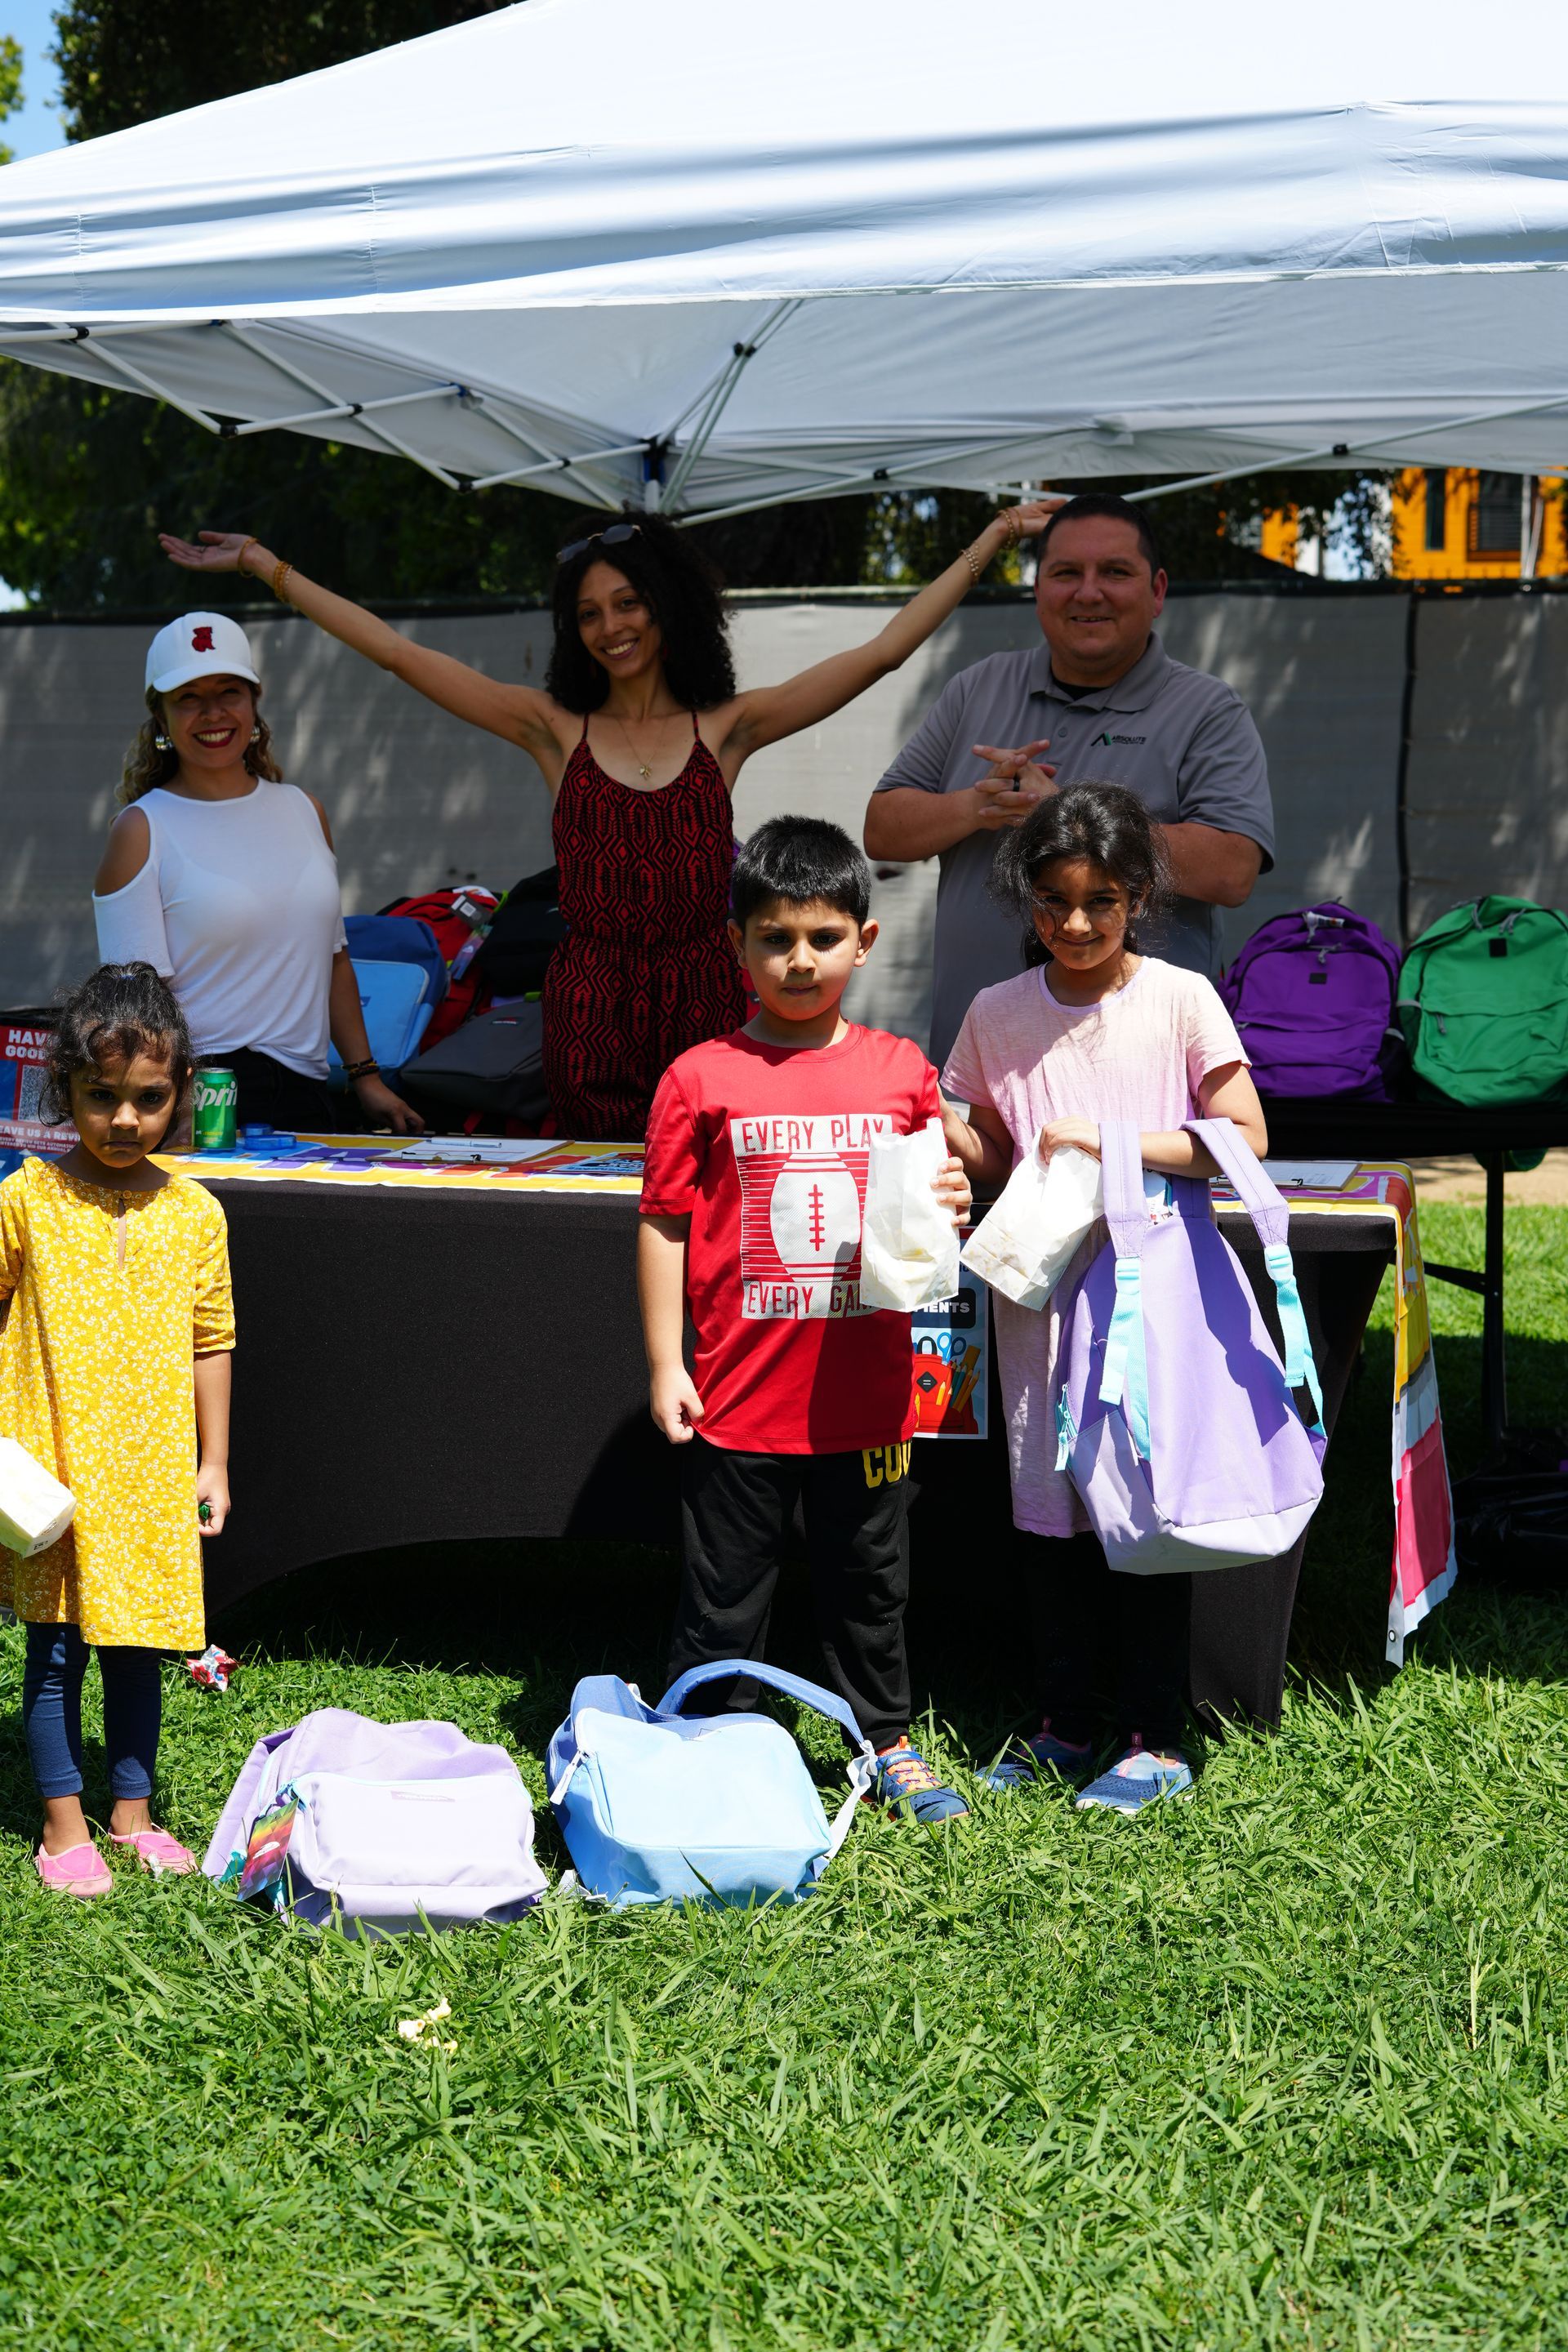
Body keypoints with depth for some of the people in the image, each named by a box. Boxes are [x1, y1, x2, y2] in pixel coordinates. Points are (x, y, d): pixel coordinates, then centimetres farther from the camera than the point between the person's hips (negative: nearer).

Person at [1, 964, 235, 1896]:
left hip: (152, 1476, 2)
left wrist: (213, 1464, 9)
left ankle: (134, 1813, 25)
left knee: (137, 1646, 12)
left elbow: (210, 1342, 8)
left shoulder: (195, 1214, 1)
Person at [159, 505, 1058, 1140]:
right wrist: (262, 563, 9)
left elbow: (882, 653, 9)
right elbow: (396, 651, 9)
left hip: (705, 1009, 0)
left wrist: (994, 539, 8)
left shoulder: (726, 727, 9)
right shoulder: (555, 728, 10)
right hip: (592, 1014, 1)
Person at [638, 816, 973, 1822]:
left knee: (871, 1581, 17)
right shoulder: (702, 1079, -5)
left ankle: (891, 1744, 33)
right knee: (725, 1589, 8)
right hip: (741, 1394, -3)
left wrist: (948, 1206, -10)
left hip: (866, 1392, 3)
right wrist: (664, 1364, -6)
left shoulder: (902, 1071, 3)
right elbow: (664, 1226, -3)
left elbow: (929, 1198, 14)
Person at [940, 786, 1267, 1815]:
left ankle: (1157, 1742, 10)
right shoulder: (997, 1014, 5)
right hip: (1040, 1288, 3)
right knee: (1050, 1506, 8)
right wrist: (944, 1128, -9)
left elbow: (1246, 1138, -8)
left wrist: (1110, 1141, -17)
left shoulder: (1180, 999, -4)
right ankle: (1066, 1727, 21)